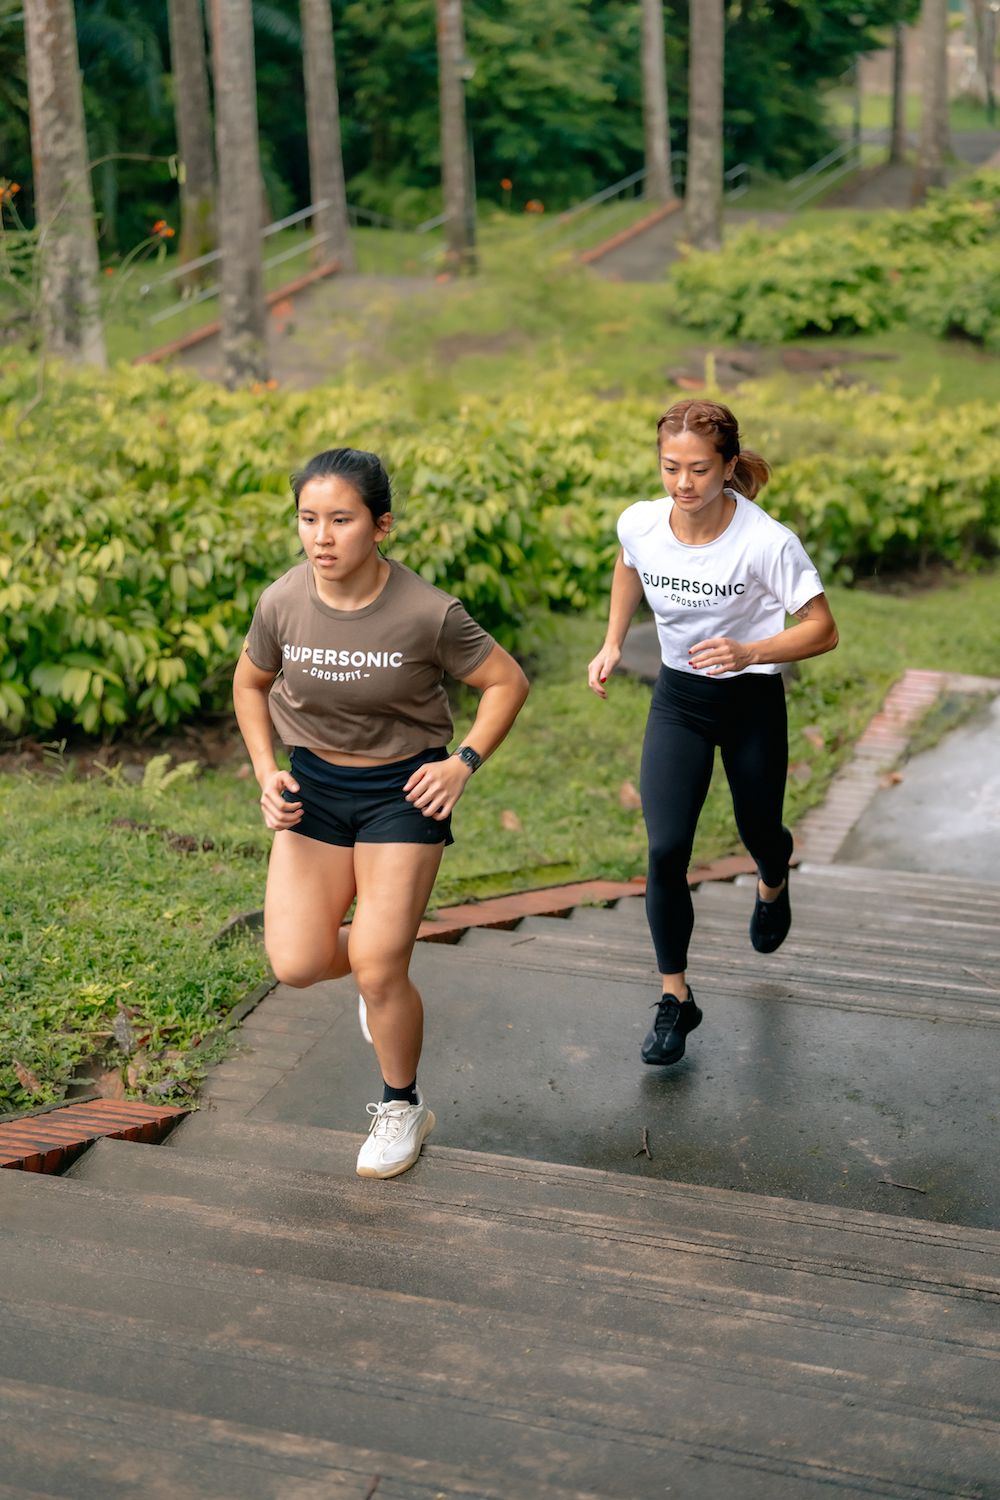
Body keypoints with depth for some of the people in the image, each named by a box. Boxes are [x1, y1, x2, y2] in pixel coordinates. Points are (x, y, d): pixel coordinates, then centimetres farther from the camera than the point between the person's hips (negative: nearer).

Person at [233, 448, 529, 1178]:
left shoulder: (427, 613, -22)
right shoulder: (282, 603, -12)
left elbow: (508, 682, -7)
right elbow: (250, 685, 8)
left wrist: (464, 763, -17)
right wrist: (267, 773, -4)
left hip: (403, 789, -3)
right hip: (314, 787, 3)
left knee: (377, 968, -5)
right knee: (296, 964, -5)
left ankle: (403, 1109, 22)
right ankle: (386, 959, 32)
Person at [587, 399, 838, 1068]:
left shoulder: (767, 541, -26)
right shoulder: (640, 523, -14)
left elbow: (822, 630, -19)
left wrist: (749, 651, -35)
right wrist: (613, 644, 2)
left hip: (753, 701, -2)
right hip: (678, 699, 2)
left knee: (758, 831, 18)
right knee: (666, 849, -11)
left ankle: (773, 884, 58)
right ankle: (675, 998, 4)